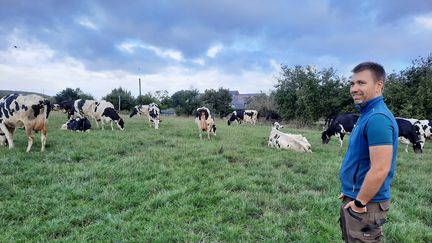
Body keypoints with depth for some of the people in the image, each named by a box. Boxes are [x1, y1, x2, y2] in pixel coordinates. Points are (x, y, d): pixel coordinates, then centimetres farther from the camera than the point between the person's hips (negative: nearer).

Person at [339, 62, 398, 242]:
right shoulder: (368, 114, 9)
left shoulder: (377, 118, -23)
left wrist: (359, 203, -18)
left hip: (365, 204, -9)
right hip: (353, 199, 9)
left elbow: (380, 170, -28)